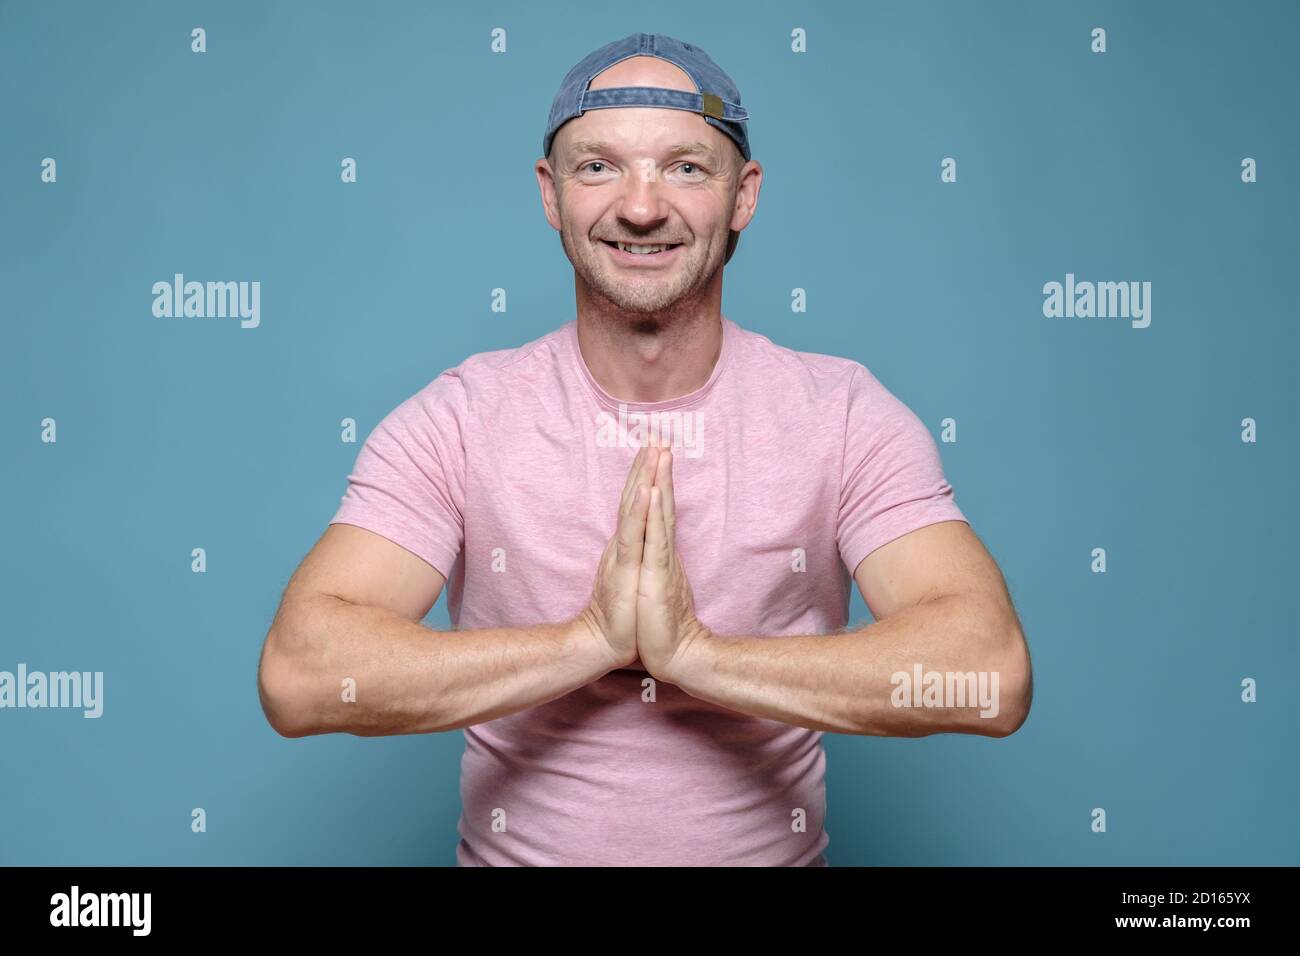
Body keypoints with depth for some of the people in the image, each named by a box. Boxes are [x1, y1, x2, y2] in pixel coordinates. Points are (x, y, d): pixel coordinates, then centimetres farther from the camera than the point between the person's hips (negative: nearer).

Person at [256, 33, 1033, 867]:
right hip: (517, 851, 0)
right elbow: (297, 676, -17)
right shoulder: (455, 422, -7)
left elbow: (993, 674, -18)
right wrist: (593, 640, -20)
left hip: (772, 846, 0)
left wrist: (694, 650, -21)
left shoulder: (845, 415, -6)